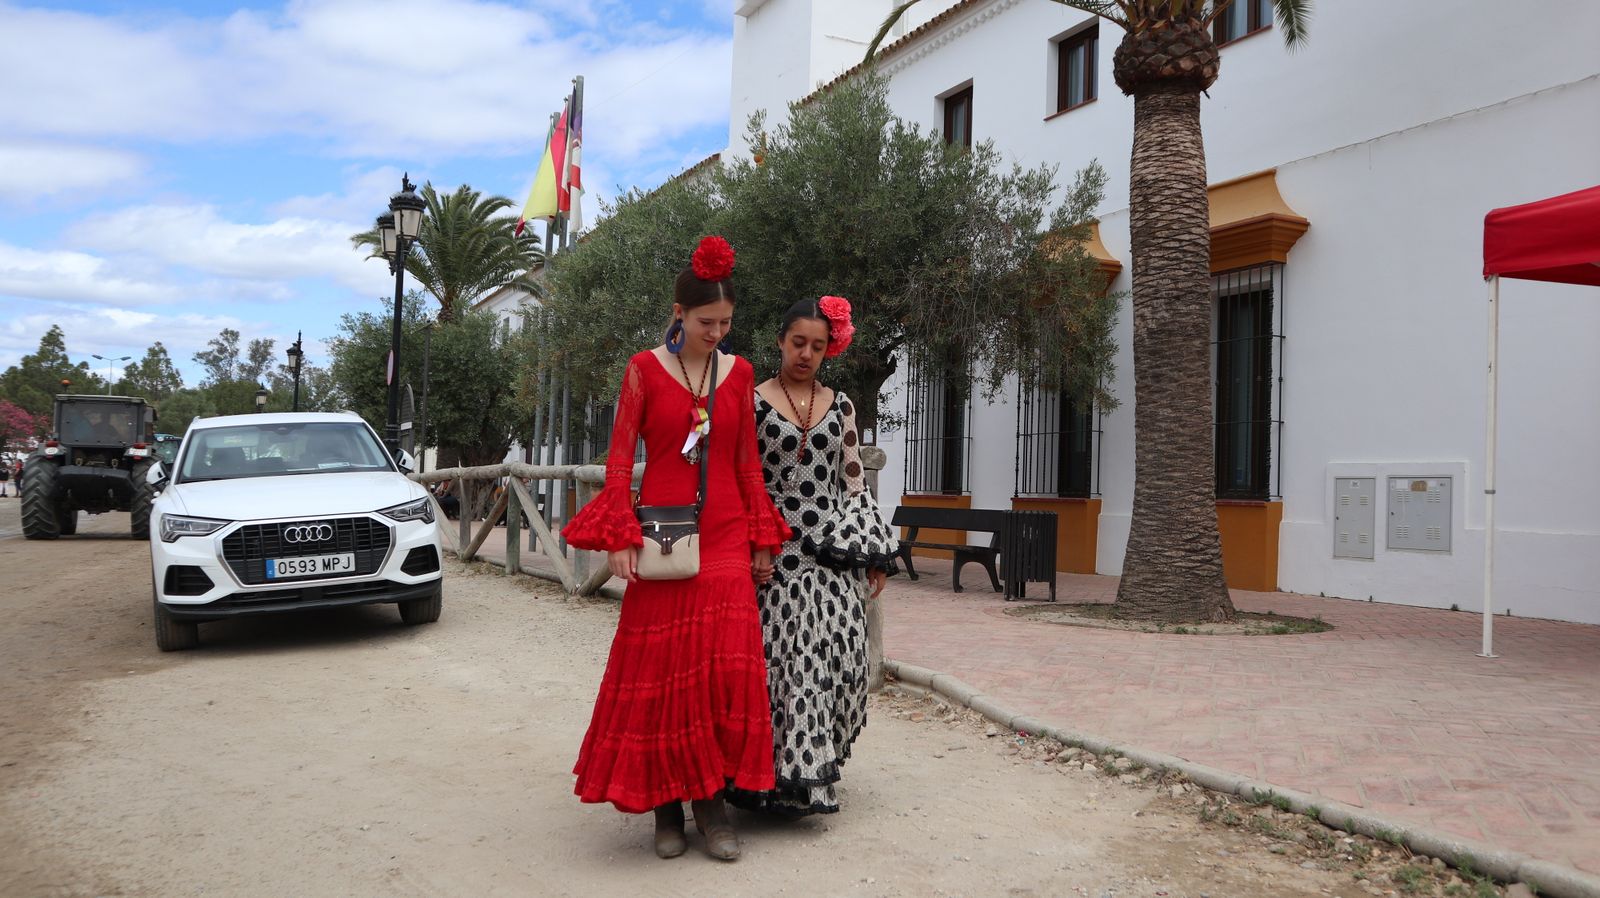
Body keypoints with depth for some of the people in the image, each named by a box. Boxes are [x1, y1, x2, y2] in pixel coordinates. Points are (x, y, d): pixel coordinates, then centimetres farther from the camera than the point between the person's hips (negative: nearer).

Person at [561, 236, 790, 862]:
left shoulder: (738, 373, 9)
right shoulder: (645, 369, 1)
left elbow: (748, 462, 12)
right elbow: (619, 458, -1)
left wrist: (762, 537, 8)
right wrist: (620, 538, -9)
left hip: (725, 539, 2)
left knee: (725, 666, -4)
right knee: (659, 668, 1)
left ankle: (713, 800, 9)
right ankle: (666, 803, 14)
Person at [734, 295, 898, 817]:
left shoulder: (839, 405, 12)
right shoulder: (753, 401, 1)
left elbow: (854, 481, 13)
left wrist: (876, 554, 10)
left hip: (837, 557, 4)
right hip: (780, 555, -3)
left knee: (840, 662, 1)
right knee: (788, 663, -6)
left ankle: (815, 766, 17)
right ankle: (789, 774, 6)